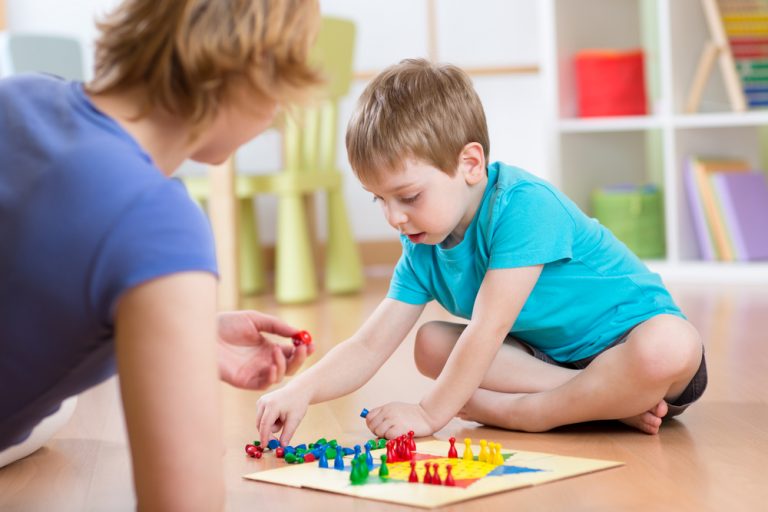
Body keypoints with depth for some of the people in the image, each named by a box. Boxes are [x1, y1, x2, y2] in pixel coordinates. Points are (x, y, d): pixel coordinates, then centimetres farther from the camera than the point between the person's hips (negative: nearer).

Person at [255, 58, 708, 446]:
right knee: (432, 343, -10)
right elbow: (370, 346, -6)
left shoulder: (522, 206, -28)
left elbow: (488, 329, -29)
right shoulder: (422, 250, -3)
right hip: (548, 353, 7)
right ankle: (609, 399, -18)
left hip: (629, 339, -7)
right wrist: (301, 391, -22)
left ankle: (507, 411, -27)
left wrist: (430, 414, -24)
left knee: (672, 347, -40)